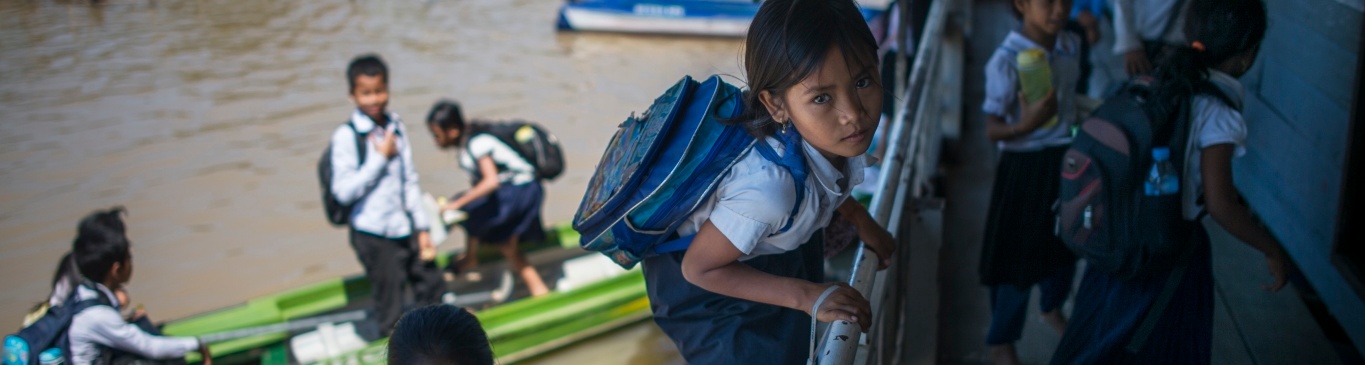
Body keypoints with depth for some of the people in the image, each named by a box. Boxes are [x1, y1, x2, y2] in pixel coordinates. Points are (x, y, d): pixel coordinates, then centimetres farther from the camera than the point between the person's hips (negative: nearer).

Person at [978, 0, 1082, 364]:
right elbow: (992, 130, -21)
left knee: (1067, 245, 22)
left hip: (1065, 160, 7)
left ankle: (1052, 309, 51)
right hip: (1026, 167, -6)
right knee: (1020, 256, 4)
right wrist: (1027, 125, -40)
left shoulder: (1071, 45, -2)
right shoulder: (1006, 61, -23)